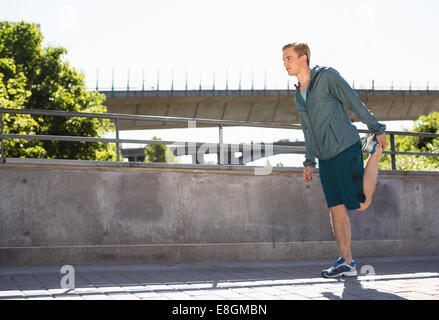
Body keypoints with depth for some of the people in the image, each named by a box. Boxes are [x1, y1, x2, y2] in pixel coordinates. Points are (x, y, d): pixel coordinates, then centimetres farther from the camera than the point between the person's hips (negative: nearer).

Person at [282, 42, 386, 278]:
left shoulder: (327, 76, -3)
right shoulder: (298, 95, 17)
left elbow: (355, 103, -4)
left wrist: (377, 130, -6)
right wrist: (309, 162, 17)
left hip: (345, 150, -6)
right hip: (325, 158, 6)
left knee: (360, 204, -7)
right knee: (336, 208, 2)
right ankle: (346, 263, 6)